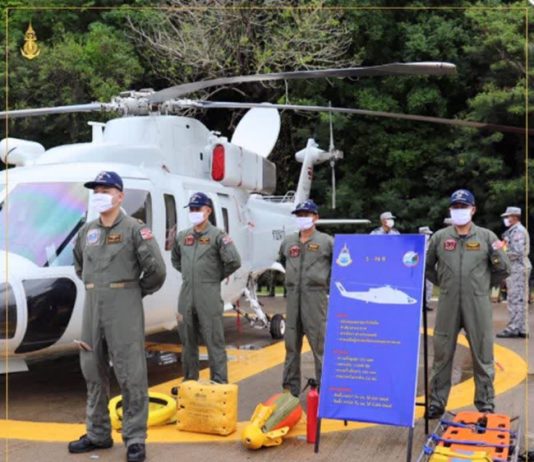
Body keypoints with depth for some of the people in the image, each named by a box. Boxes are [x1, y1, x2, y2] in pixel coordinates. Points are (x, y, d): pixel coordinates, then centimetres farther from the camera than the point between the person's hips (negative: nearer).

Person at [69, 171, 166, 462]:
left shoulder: (134, 228, -7)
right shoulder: (87, 231, 12)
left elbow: (156, 269, -10)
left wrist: (137, 292, 2)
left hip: (124, 307, -6)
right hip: (92, 305, 7)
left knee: (130, 374, -3)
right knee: (93, 371, 12)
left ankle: (135, 438, 4)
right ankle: (98, 433, 24)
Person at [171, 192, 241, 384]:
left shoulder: (217, 236, -7)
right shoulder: (182, 236, 12)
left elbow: (234, 262, -15)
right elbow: (175, 259, 29)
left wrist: (217, 276, -3)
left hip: (208, 296, -6)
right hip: (186, 295, 6)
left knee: (214, 341, -3)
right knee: (187, 341, 13)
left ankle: (220, 383, 2)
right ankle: (190, 380, 24)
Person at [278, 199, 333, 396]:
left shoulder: (326, 241, -2)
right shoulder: (288, 242, 11)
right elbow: (281, 261, 29)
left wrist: (329, 284, 3)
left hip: (315, 296, -5)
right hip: (293, 297, 5)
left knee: (320, 344, -3)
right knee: (291, 344, 10)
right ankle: (290, 388, 20)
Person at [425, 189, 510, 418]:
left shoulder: (486, 237, 2)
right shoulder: (439, 237, 4)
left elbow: (504, 270, 7)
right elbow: (427, 266, 17)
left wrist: (484, 285, -1)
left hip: (478, 306, -1)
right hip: (447, 305, 1)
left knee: (482, 356, 6)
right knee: (442, 355, 9)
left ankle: (486, 405, 18)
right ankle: (436, 403, 20)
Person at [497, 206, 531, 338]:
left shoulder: (518, 231, -13)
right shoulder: (515, 230, 19)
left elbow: (518, 252, -21)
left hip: (517, 268, -11)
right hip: (518, 268, 11)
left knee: (515, 299, -9)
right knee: (519, 300, 10)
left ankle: (513, 329, -8)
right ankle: (521, 329, 13)